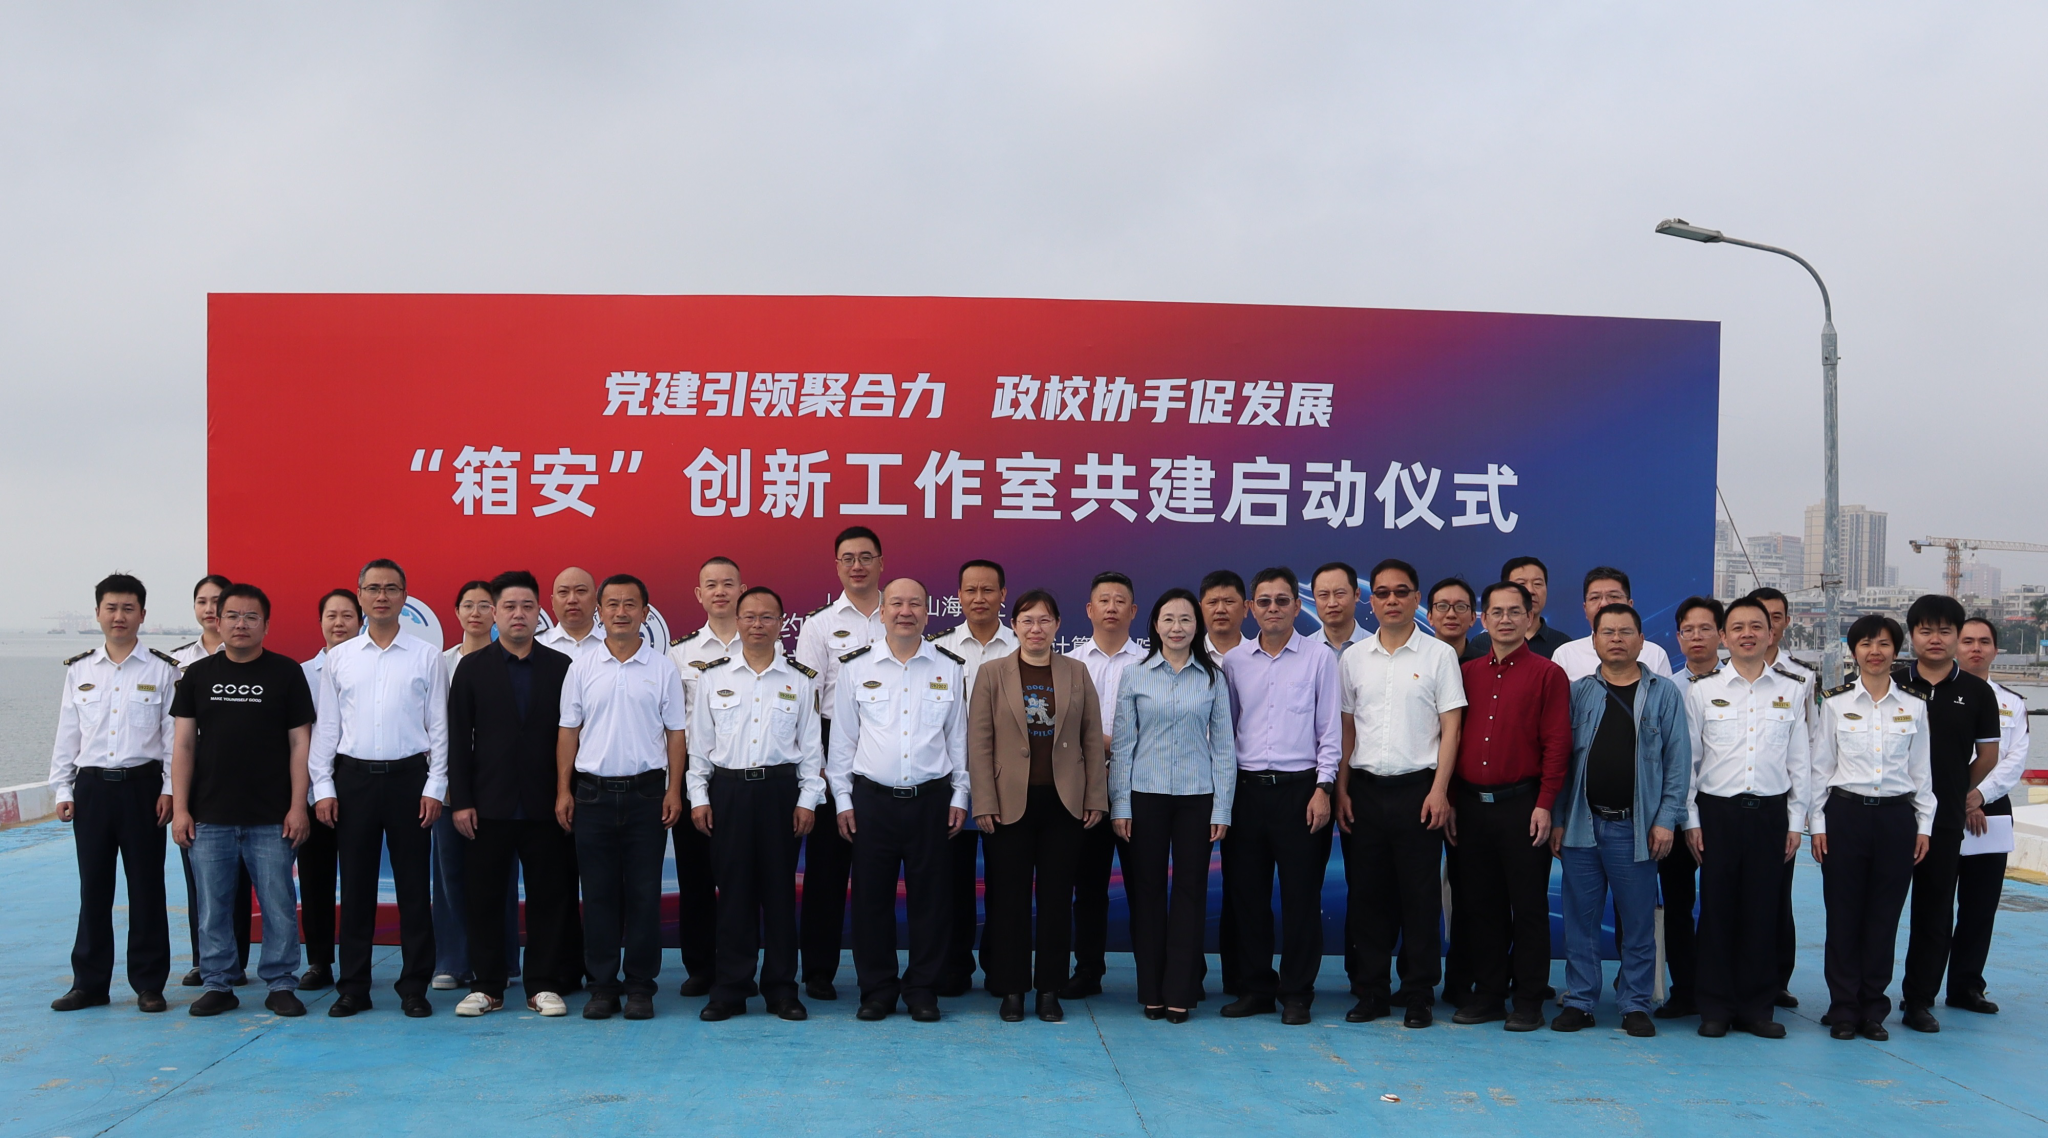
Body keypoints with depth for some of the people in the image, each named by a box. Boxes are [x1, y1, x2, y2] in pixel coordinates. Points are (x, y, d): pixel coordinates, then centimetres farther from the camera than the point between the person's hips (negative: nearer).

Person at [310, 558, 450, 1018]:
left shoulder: (427, 657, 3)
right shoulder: (338, 658, 8)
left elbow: (439, 726, 2)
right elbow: (326, 726, 8)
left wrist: (435, 787, -5)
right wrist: (323, 787, 1)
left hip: (409, 777, -1)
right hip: (353, 777, 2)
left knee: (413, 884, 2)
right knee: (355, 885, 6)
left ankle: (415, 987, 10)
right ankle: (352, 987, 15)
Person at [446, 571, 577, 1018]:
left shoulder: (561, 667, 5)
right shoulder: (472, 667, 5)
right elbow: (458, 739, 2)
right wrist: (460, 801, -4)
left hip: (545, 805, 0)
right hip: (489, 805, 0)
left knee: (549, 896, 4)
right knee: (483, 895, 4)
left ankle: (544, 984, 13)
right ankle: (486, 986, 15)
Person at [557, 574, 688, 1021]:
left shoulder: (663, 669, 3)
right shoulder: (582, 669, 6)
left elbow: (675, 733, 4)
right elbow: (569, 732, 8)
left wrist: (674, 791, -3)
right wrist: (563, 791, 2)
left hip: (646, 791, -1)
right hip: (593, 792, 1)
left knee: (644, 894, 2)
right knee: (598, 893, 5)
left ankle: (641, 986, 11)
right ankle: (602, 985, 14)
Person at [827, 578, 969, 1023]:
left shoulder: (949, 668, 6)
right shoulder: (855, 667, 4)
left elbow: (958, 736, 9)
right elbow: (842, 737, 7)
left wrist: (959, 796, 6)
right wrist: (843, 800, 3)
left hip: (931, 798, 0)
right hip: (871, 798, 0)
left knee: (929, 897, 4)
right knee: (871, 897, 4)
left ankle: (922, 989, 16)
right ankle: (876, 989, 16)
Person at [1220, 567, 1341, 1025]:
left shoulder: (1320, 658, 1)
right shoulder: (1234, 661, 9)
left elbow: (1330, 730, 0)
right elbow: (1225, 729, 13)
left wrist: (1323, 788, -7)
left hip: (1299, 788, -3)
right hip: (1246, 788, 3)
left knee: (1300, 894, 1)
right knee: (1246, 892, 7)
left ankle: (1296, 993, 12)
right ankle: (1255, 987, 19)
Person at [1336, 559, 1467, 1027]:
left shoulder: (1439, 655, 1)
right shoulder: (1354, 659, 10)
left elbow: (1451, 727, -2)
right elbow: (1346, 728, 13)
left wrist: (1439, 790, -10)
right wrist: (1341, 788, 5)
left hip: (1417, 789, -3)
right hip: (1365, 789, 3)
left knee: (1420, 896, 1)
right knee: (1367, 893, 6)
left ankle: (1418, 995, 11)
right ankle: (1373, 989, 17)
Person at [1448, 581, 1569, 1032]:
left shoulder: (1547, 674, 0)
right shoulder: (1466, 673, 11)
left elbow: (1557, 743, -5)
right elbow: (1452, 737, 12)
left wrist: (1544, 805, -12)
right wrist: (1448, 799, 6)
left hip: (1521, 804, -4)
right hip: (1470, 804, 4)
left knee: (1528, 906, 2)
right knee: (1479, 905, 9)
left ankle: (1529, 1002, 10)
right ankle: (1487, 995, 18)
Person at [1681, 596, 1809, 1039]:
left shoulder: (1792, 688, 7)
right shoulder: (1702, 688, 3)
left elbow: (1799, 759, 9)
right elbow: (1688, 757, 4)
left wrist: (1796, 821, 6)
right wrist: (1691, 820, 0)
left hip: (1771, 811, 1)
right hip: (1717, 810, -1)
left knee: (1763, 911, 5)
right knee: (1717, 909, 2)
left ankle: (1756, 1006, 15)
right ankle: (1715, 1007, 11)